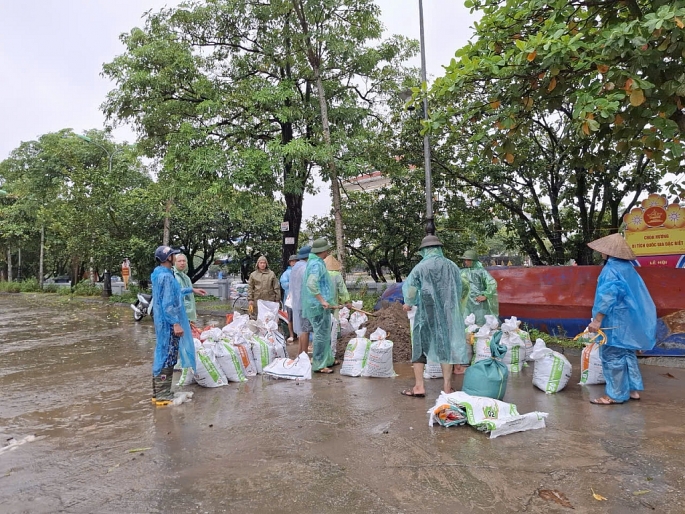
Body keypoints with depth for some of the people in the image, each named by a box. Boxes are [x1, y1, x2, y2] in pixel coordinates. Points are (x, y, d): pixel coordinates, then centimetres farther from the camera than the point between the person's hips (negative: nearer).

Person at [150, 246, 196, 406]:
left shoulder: (158, 274, 13)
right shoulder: (166, 276, -18)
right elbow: (168, 304, -22)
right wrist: (176, 323, -23)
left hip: (162, 322, 10)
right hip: (168, 323, -10)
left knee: (161, 356, 14)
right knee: (167, 358, -5)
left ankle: (157, 393, 22)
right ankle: (163, 396, 1)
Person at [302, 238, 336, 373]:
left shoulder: (314, 262, 15)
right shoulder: (317, 264, -18)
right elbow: (311, 284, -31)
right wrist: (322, 300, -27)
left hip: (319, 305, 11)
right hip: (319, 306, -11)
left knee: (325, 333, 20)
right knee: (321, 334, -4)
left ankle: (328, 359, 31)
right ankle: (319, 365, 3)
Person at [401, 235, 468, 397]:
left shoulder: (421, 267, -8)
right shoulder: (452, 266, 3)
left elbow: (410, 289, -4)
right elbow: (459, 290, 11)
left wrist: (409, 304, 15)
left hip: (426, 313, -3)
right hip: (448, 314, 3)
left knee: (420, 346, 7)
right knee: (446, 346, 11)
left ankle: (419, 386, 6)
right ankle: (447, 386, 16)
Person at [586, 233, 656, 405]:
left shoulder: (611, 269, -18)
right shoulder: (628, 268, 9)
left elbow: (607, 296, -24)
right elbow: (635, 295, 16)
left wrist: (597, 320, -22)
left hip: (615, 320, -9)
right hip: (628, 319, 9)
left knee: (612, 356, -1)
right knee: (627, 353, 17)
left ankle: (616, 395, 6)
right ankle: (633, 389, 24)